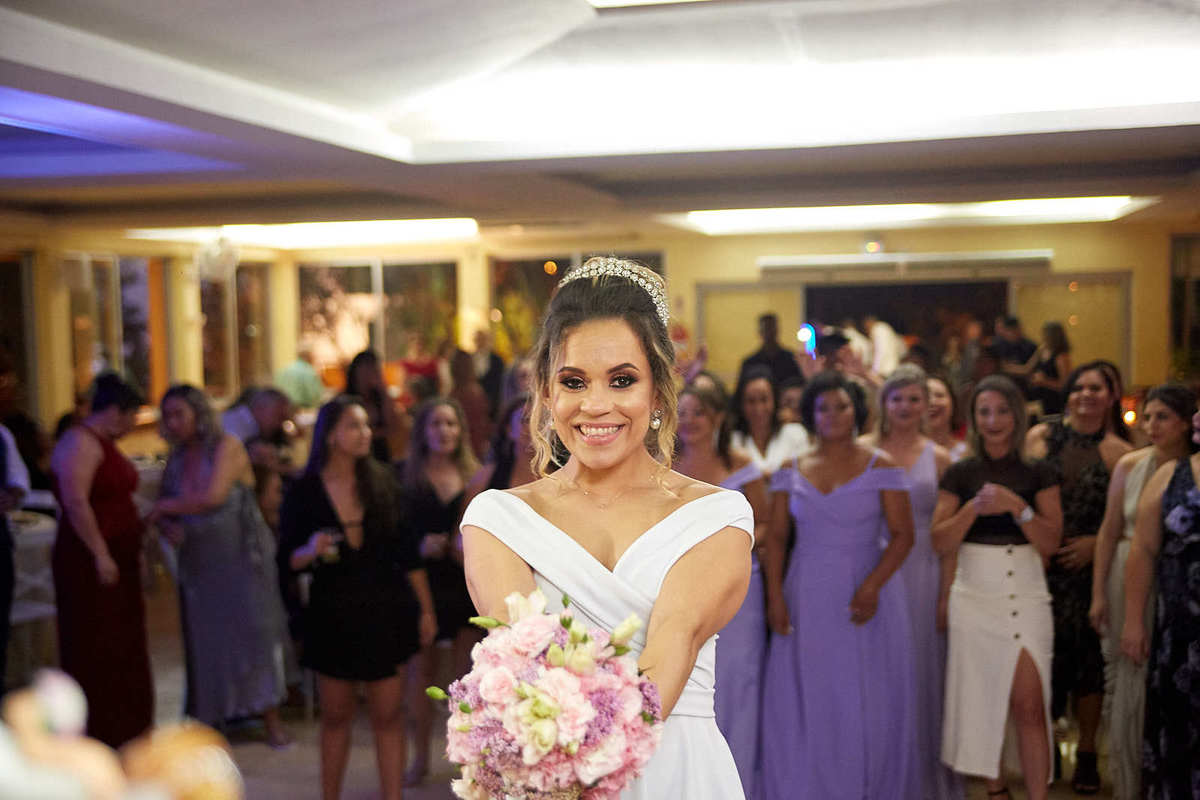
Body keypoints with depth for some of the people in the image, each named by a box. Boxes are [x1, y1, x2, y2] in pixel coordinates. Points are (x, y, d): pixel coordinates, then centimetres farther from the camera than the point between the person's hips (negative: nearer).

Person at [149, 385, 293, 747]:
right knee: (205, 639, 4)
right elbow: (164, 510, 15)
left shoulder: (226, 446, -7)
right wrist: (168, 527, -9)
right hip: (199, 563, 5)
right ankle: (208, 716, 15)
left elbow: (214, 495, -19)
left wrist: (165, 506, -8)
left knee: (255, 629, -4)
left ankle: (271, 719, 3)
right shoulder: (176, 460, 9)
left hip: (243, 556, -5)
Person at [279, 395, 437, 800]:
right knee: (336, 716, 10)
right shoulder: (303, 491, -5)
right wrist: (311, 551, -24)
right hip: (333, 615, -1)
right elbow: (288, 560, -2)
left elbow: (408, 551, 4)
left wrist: (426, 609, 3)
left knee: (389, 716, 3)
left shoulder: (382, 481, 0)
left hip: (386, 611, 1)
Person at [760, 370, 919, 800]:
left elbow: (902, 535, -4)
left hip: (865, 595, -2)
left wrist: (873, 585, -16)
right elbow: (775, 537, 6)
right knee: (804, 702, 4)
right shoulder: (792, 470, 7)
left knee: (869, 705, 2)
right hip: (806, 602, 2)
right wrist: (775, 596, -4)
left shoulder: (881, 466, -1)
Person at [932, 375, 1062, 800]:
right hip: (974, 596, 1)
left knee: (1029, 704, -10)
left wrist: (1016, 505, -17)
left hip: (1026, 596, -1)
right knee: (983, 701, 8)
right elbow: (941, 543, -1)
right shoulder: (960, 473, 4)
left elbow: (1051, 542, -3)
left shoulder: (1038, 472, 3)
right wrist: (974, 508, -16)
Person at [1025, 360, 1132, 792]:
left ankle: (1086, 751, 19)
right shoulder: (1041, 436, 4)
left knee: (1089, 656, 3)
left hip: (1089, 567, -1)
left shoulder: (1118, 452, 0)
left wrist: (1096, 542, -12)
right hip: (1038, 565, 1)